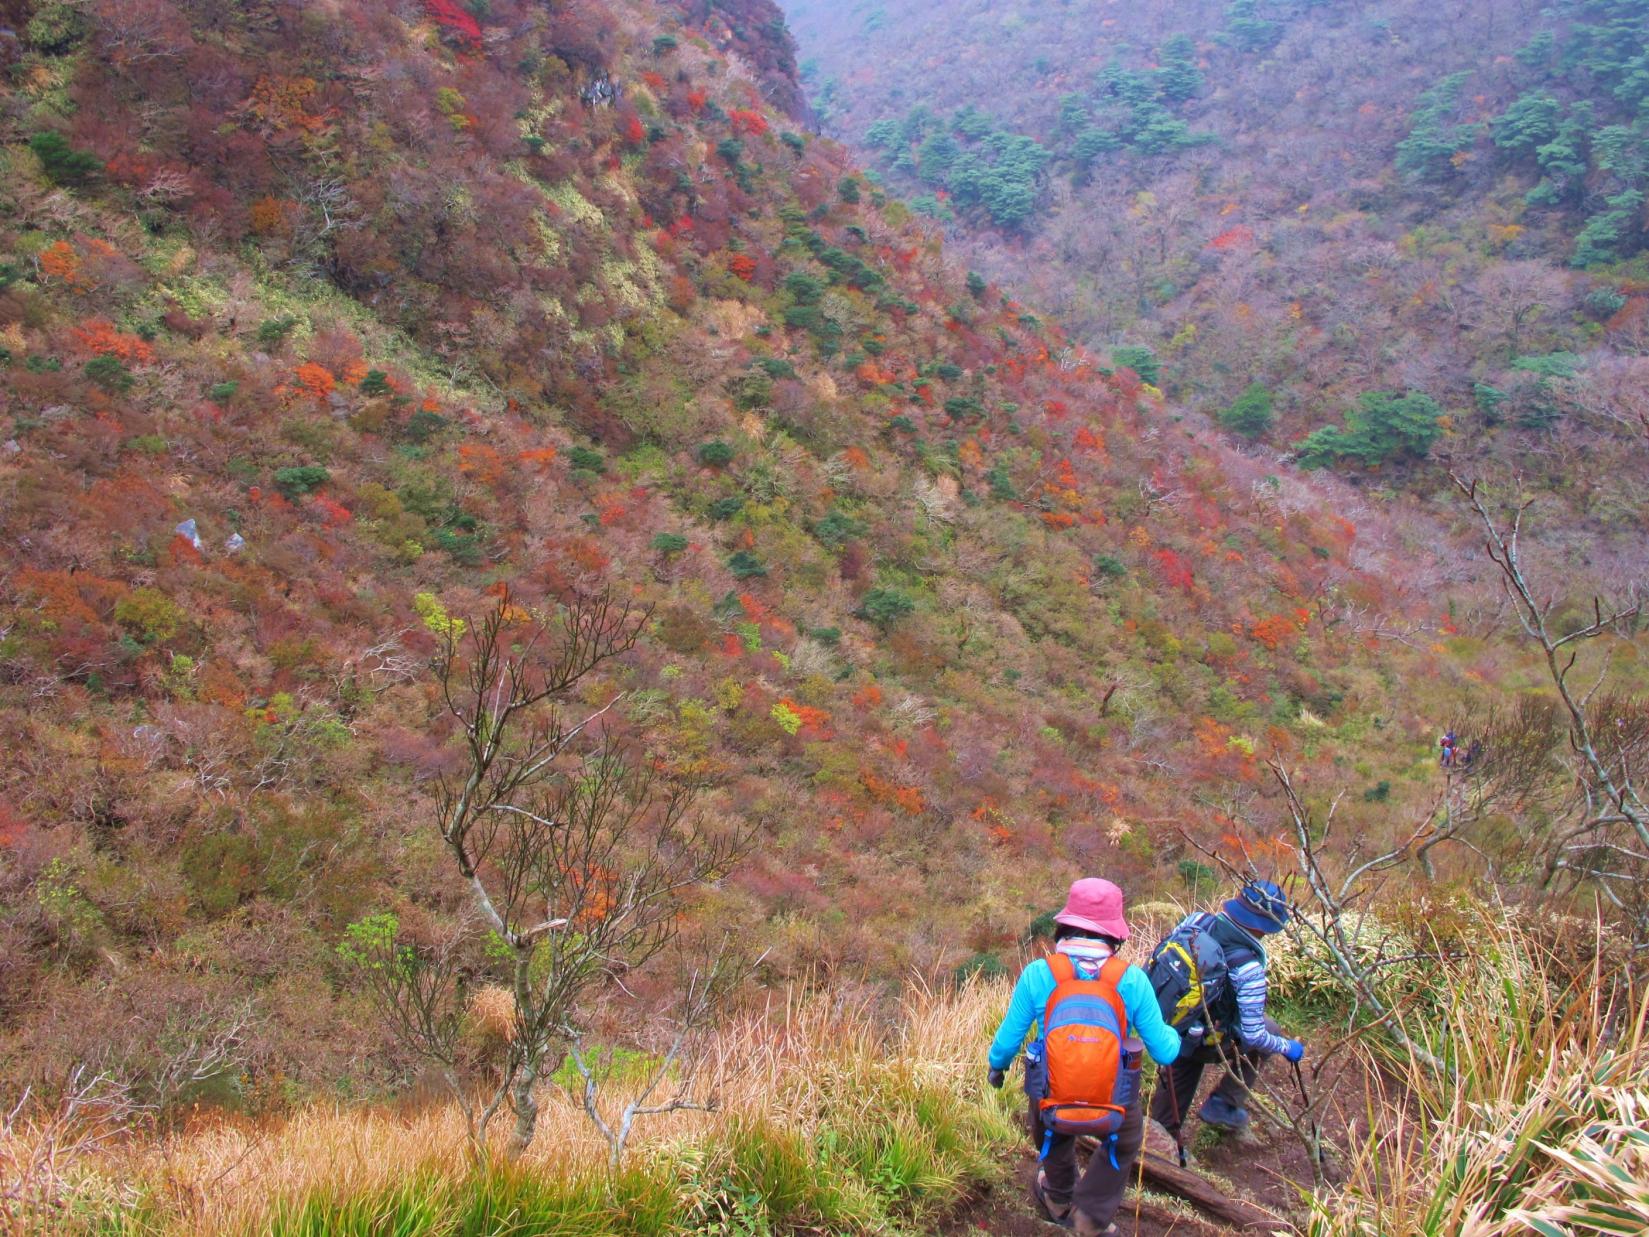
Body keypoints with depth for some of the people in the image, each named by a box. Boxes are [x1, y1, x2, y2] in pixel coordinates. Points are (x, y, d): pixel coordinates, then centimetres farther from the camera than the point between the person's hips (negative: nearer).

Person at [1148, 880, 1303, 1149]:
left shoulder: (1196, 921, -14)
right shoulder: (1248, 969, -30)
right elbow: (1253, 1036, -23)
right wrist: (1287, 1048, -4)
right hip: (1206, 1044, -5)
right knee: (1269, 1033, 17)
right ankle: (1222, 1106, 18)